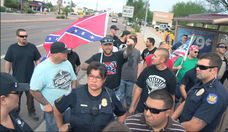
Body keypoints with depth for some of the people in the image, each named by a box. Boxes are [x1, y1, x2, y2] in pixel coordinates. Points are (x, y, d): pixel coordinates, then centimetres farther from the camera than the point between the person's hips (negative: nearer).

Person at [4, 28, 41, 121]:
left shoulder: (32, 47, -2)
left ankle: (32, 112, 32)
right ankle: (15, 113, 37)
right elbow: (8, 63, 2)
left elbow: (37, 61, 3)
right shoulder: (12, 48, -3)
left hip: (30, 78, 0)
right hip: (17, 79, 0)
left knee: (31, 97, 13)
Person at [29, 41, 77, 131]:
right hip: (51, 109, -5)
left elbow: (73, 80, 10)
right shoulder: (41, 68, -20)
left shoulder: (67, 63, -3)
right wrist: (46, 104, -16)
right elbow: (33, 90, -16)